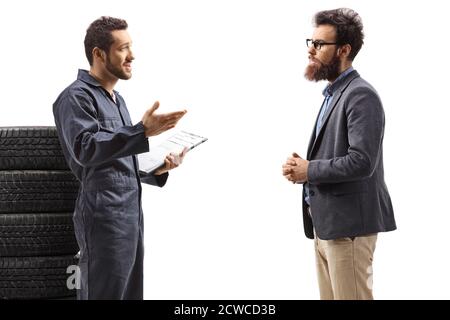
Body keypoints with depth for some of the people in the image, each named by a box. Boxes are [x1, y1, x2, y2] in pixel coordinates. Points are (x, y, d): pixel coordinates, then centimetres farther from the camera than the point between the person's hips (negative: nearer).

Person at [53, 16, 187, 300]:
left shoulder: (117, 99, 22)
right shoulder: (77, 96, -7)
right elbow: (85, 150, -24)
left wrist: (158, 170, 11)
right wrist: (143, 132, -32)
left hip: (131, 215, 9)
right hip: (104, 218, -9)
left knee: (130, 294, 7)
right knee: (105, 294, -6)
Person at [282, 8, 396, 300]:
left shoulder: (361, 96, -15)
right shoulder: (334, 93, 17)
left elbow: (361, 162, -24)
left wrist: (309, 171, -14)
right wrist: (302, 166, 3)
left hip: (348, 224, -10)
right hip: (326, 221, 10)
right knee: (330, 296, 13)